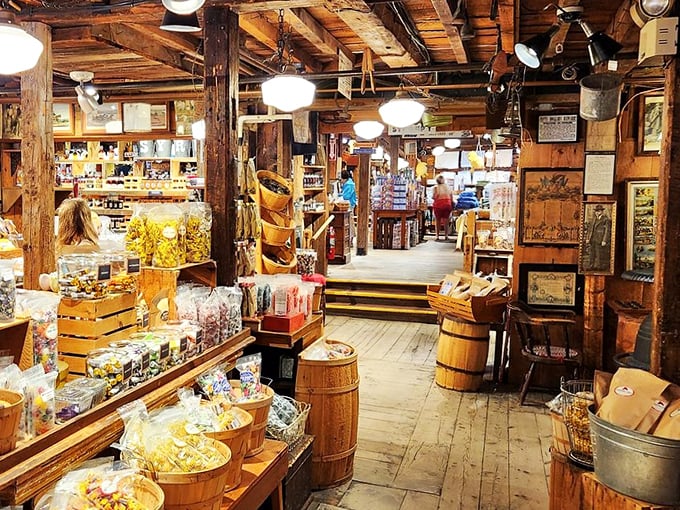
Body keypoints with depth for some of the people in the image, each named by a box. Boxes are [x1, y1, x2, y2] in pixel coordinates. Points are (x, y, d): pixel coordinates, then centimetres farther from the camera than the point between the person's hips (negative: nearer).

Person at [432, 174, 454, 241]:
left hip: (438, 205, -3)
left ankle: (437, 236, 4)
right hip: (447, 205, 3)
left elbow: (434, 197, -13)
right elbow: (452, 198, 6)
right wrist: (452, 207, 14)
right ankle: (446, 236, 8)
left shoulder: (436, 187, -6)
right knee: (446, 221, 8)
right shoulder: (448, 187, 5)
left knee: (437, 221, 6)